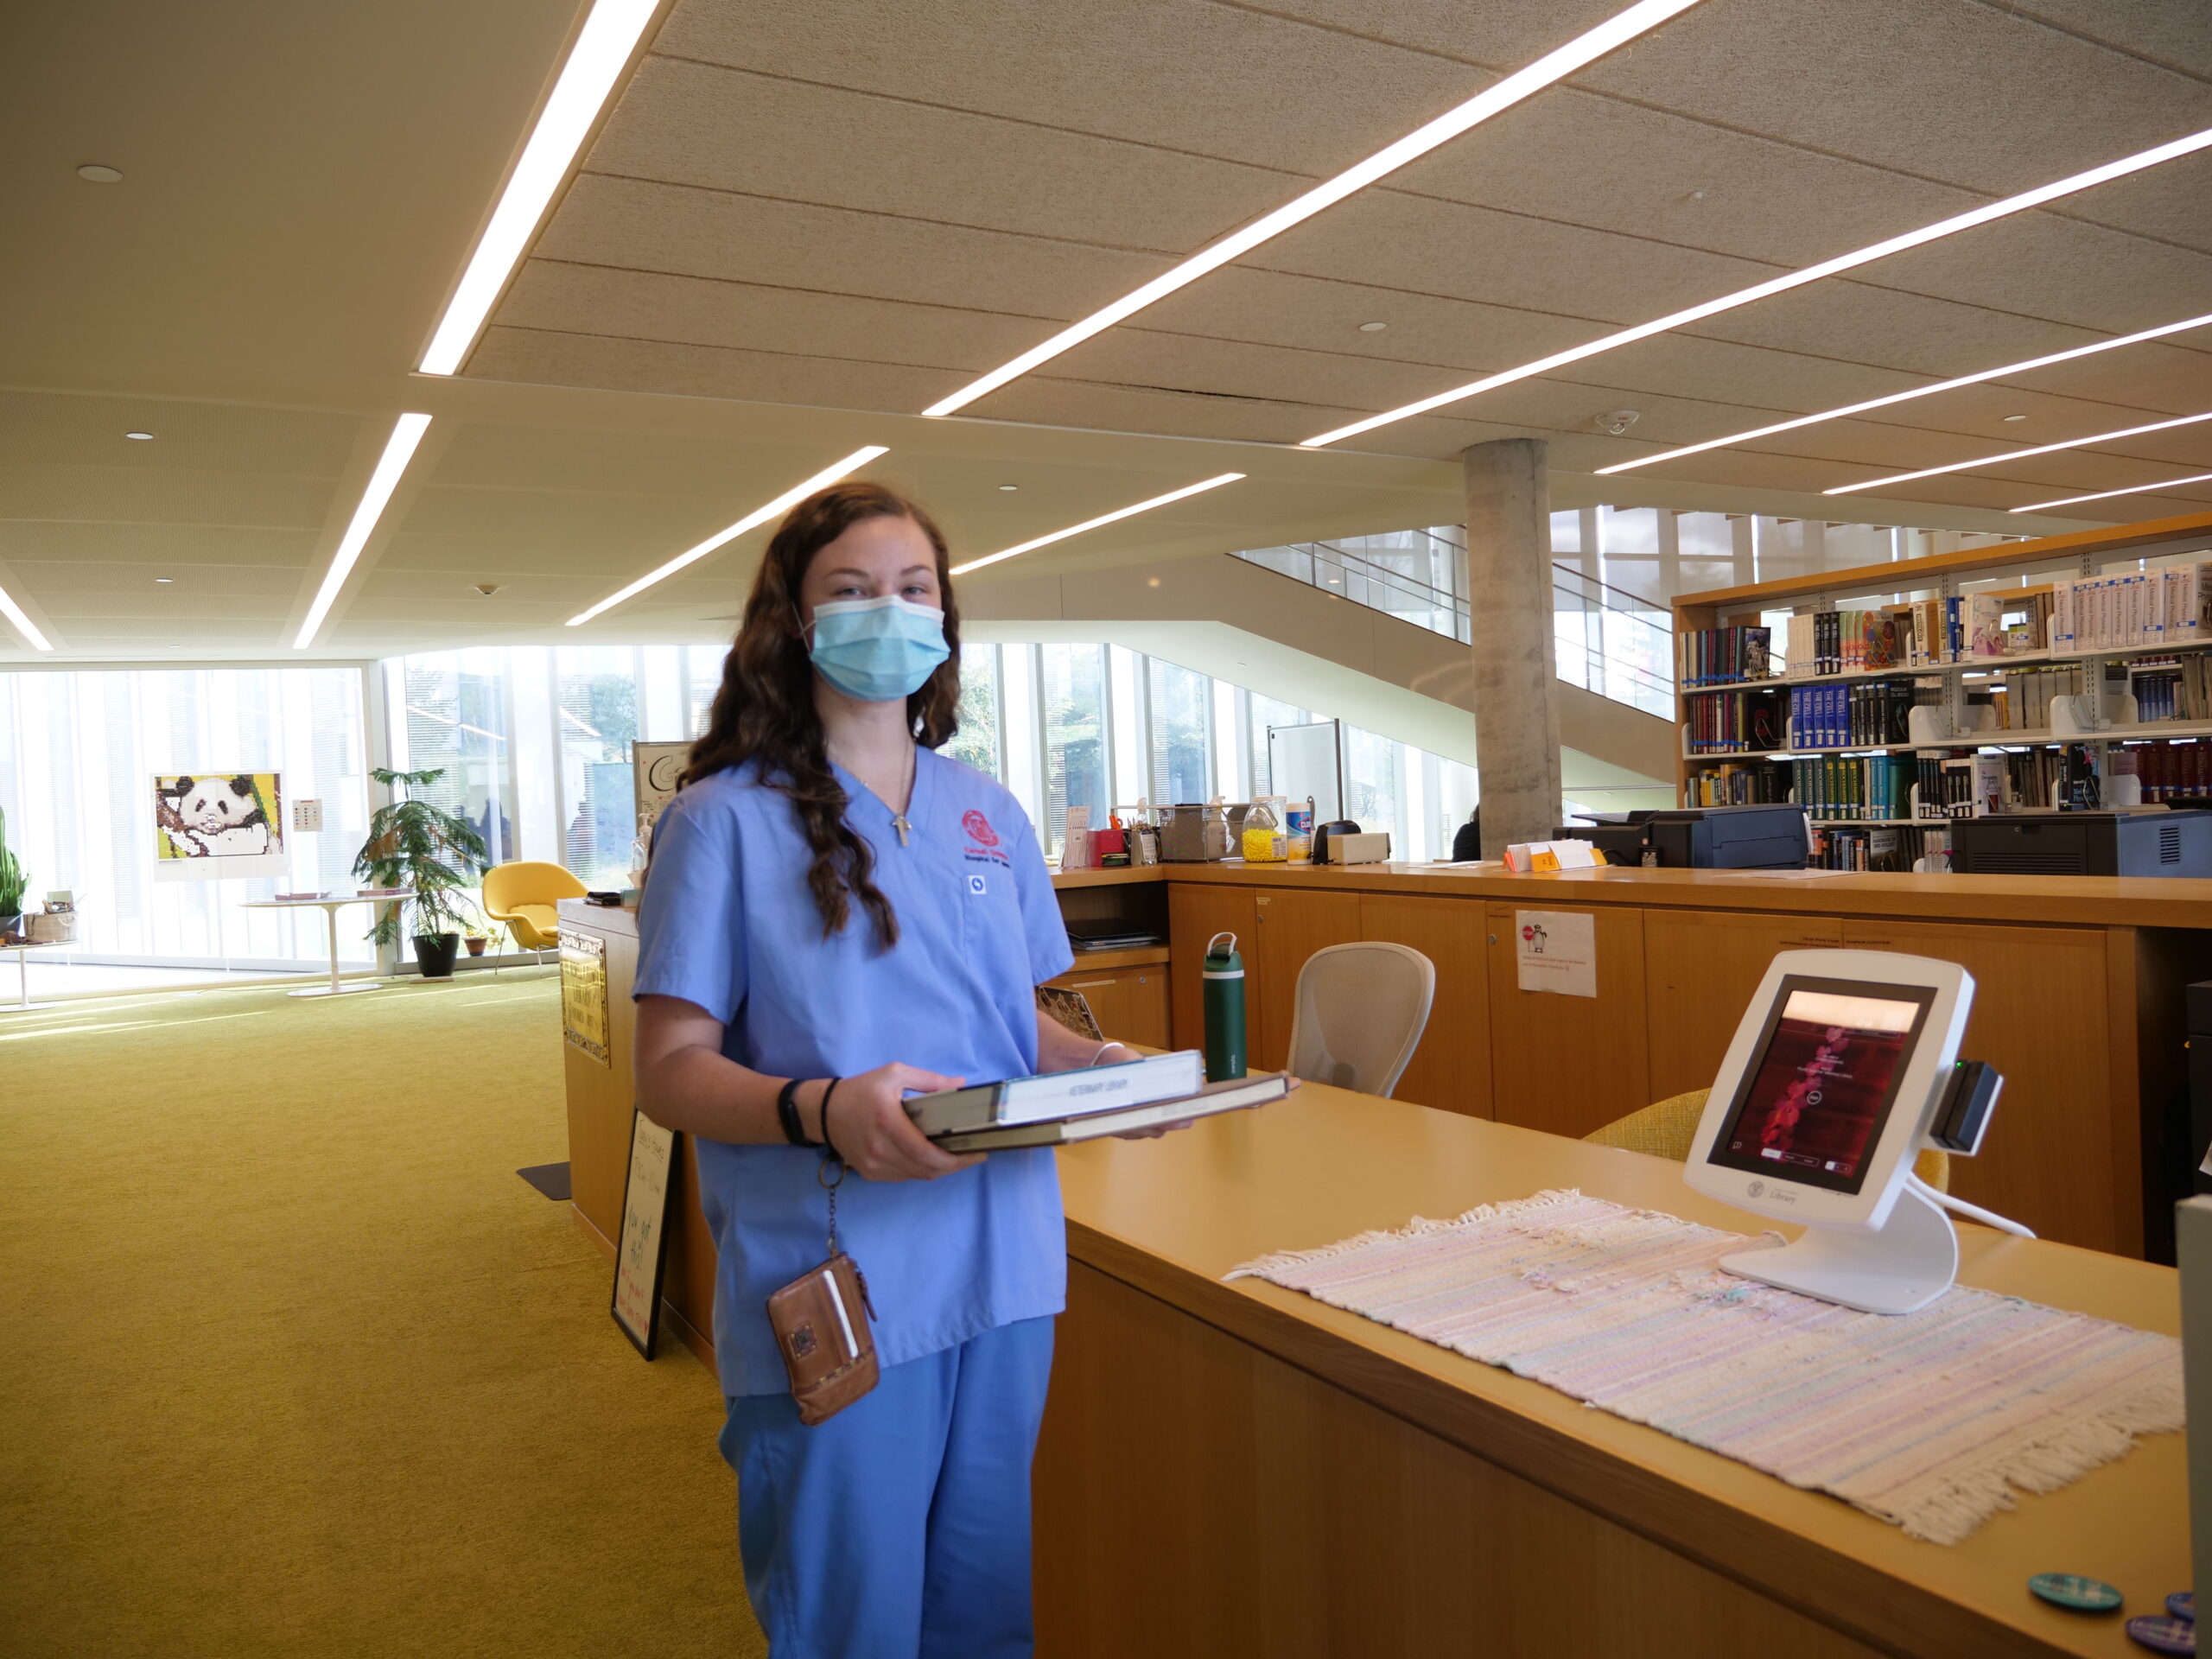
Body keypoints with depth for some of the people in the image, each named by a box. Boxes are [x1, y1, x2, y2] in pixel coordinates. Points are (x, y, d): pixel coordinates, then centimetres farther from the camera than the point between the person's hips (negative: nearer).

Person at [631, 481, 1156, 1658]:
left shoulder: (988, 816, 9)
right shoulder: (727, 819, -6)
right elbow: (670, 1072, -9)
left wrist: (1108, 1067, -5)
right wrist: (823, 1109, -27)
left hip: (1005, 1276, 5)